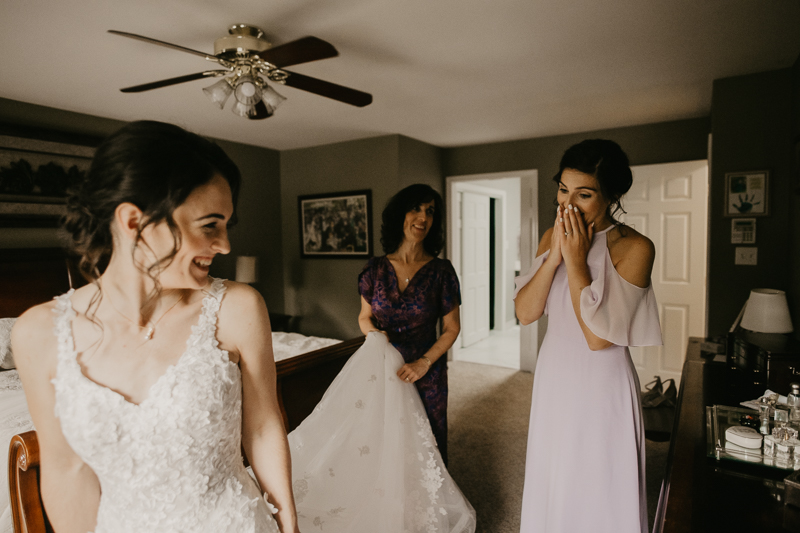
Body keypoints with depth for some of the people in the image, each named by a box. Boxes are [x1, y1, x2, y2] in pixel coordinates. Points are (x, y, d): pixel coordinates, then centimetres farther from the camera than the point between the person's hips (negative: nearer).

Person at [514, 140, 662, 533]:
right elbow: (525, 312, -7)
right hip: (553, 378, 5)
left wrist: (576, 260, -21)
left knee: (597, 495, 13)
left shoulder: (634, 247, -16)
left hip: (601, 386, -5)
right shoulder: (554, 235, 1)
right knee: (550, 486, 21)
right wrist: (555, 254, -17)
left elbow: (598, 336, -23)